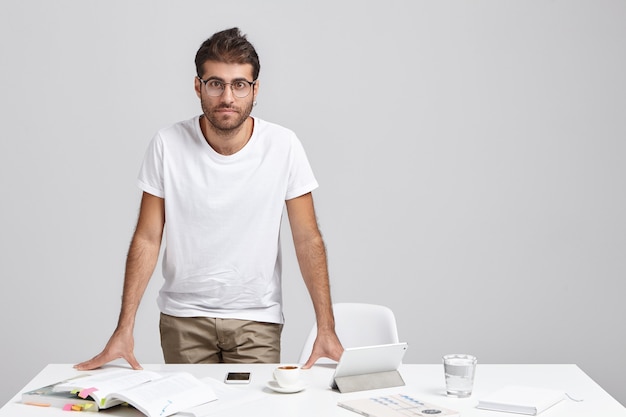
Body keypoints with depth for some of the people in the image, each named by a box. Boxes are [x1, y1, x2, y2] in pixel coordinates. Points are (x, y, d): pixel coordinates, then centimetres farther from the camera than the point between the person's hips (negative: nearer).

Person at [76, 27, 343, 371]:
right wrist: (124, 329, -10)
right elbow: (148, 239, -5)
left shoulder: (283, 146, -9)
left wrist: (326, 329, -10)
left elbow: (308, 239, -5)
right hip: (183, 317, 0)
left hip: (257, 319, 0)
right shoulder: (168, 145, -9)